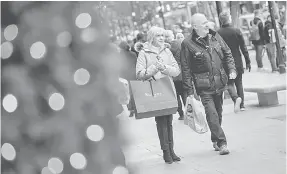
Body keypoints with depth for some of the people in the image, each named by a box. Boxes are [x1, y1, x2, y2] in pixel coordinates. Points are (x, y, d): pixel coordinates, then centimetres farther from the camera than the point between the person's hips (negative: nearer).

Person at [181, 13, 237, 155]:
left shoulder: (215, 36, 6)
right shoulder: (187, 44, -10)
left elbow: (227, 54, 16)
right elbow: (186, 69, -8)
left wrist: (231, 69, 0)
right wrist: (189, 91, -9)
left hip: (219, 82, 5)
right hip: (204, 86, -5)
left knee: (218, 113, 14)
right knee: (212, 114, -12)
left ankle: (215, 140, 30)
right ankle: (221, 143, -8)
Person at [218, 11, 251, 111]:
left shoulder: (217, 34, -8)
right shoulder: (237, 31, -5)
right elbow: (243, 48, -2)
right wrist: (248, 62, 4)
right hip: (237, 63, 2)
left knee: (229, 83, 6)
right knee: (239, 83, 14)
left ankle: (236, 98, -21)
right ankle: (242, 105, 17)